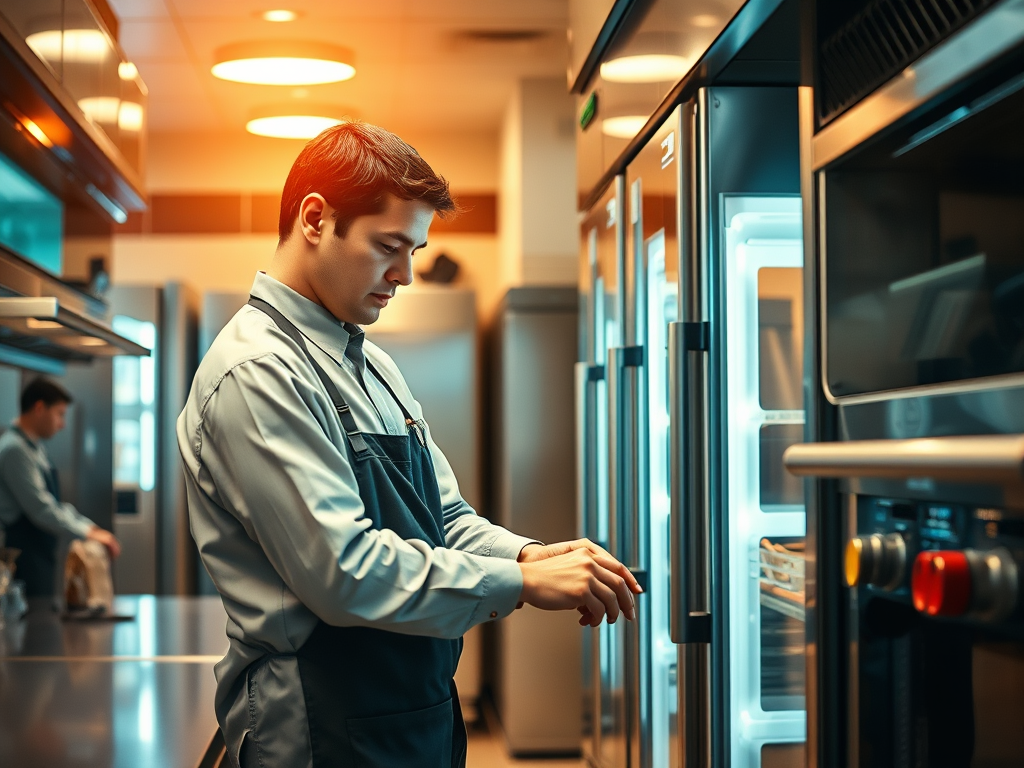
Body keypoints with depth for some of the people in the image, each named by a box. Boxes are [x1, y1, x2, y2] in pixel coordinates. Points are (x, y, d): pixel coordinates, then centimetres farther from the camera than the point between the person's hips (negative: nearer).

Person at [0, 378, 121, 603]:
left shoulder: (35, 448, 15)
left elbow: (54, 505, 19)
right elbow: (41, 510, -22)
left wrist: (91, 527, 8)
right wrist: (88, 533, -14)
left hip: (40, 557, 10)